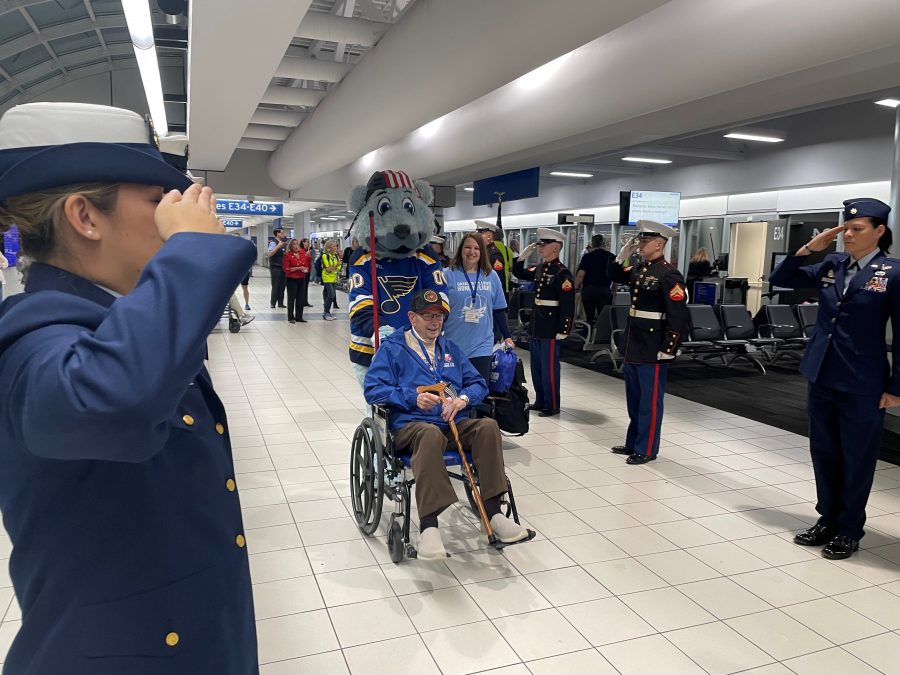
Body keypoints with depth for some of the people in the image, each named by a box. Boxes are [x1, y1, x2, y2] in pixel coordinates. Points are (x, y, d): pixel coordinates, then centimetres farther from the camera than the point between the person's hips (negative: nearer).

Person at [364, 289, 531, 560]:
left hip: (453, 423, 5)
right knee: (431, 434, -40)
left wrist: (463, 398, -4)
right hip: (410, 424, -5)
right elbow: (373, 389, -3)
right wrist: (413, 398, -16)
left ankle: (492, 511, -22)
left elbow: (479, 384, 20)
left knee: (488, 426, -25)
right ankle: (428, 526, -42)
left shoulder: (451, 349, 24)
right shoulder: (392, 347, 8)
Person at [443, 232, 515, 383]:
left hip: (482, 346, 2)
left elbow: (499, 310, 12)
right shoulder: (448, 275, -3)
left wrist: (507, 336, 12)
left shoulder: (491, 276, 6)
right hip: (453, 346, -2)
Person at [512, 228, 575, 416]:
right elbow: (519, 273, 24)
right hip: (536, 325, 9)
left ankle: (552, 406, 12)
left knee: (549, 368, 1)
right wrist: (524, 255, 9)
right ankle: (540, 401, 28)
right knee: (536, 366, 16)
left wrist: (563, 330, -20)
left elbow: (568, 304, -18)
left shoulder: (562, 273, -15)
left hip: (550, 327, -8)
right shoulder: (540, 268, 10)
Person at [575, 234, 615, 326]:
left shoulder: (587, 257, -2)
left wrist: (576, 288, 0)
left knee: (589, 317, 8)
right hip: (604, 290, 1)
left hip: (588, 290, 0)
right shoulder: (611, 257, 4)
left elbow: (580, 274, -10)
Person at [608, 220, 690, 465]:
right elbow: (614, 276, 24)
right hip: (632, 345, 8)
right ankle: (633, 442, 30)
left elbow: (678, 315, -19)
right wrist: (623, 255, 7)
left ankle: (646, 450, 13)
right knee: (634, 399, 17)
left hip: (653, 348, -8)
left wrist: (668, 349, -19)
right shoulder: (638, 268, 8)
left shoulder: (669, 274, -16)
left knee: (650, 401, 3)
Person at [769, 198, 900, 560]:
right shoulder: (830, 266, 5)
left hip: (862, 383, -5)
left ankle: (850, 530, 24)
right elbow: (779, 280, 9)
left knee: (857, 458, 8)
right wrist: (808, 248, -4)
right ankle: (828, 520, 30)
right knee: (823, 453, 14)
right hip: (821, 376, 5)